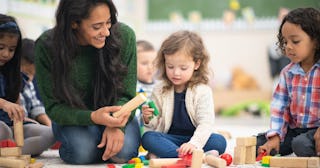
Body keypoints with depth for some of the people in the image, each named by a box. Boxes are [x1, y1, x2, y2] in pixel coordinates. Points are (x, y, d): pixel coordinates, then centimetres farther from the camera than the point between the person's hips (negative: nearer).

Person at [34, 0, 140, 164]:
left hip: (114, 112, 1)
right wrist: (93, 117, -38)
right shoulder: (47, 46, -22)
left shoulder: (124, 36, -20)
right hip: (72, 117, -1)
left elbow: (126, 94, -11)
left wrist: (117, 126, -32)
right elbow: (53, 107, -19)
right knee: (83, 151, -31)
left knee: (123, 150, -28)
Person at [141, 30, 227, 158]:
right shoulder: (160, 90, 3)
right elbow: (156, 125, 7)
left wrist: (194, 144, -34)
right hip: (169, 138, 2)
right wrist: (149, 119, -17)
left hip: (194, 138, -1)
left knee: (219, 142, -29)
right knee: (147, 138, -27)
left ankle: (163, 155, -33)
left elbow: (206, 123, -17)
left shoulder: (202, 91, -7)